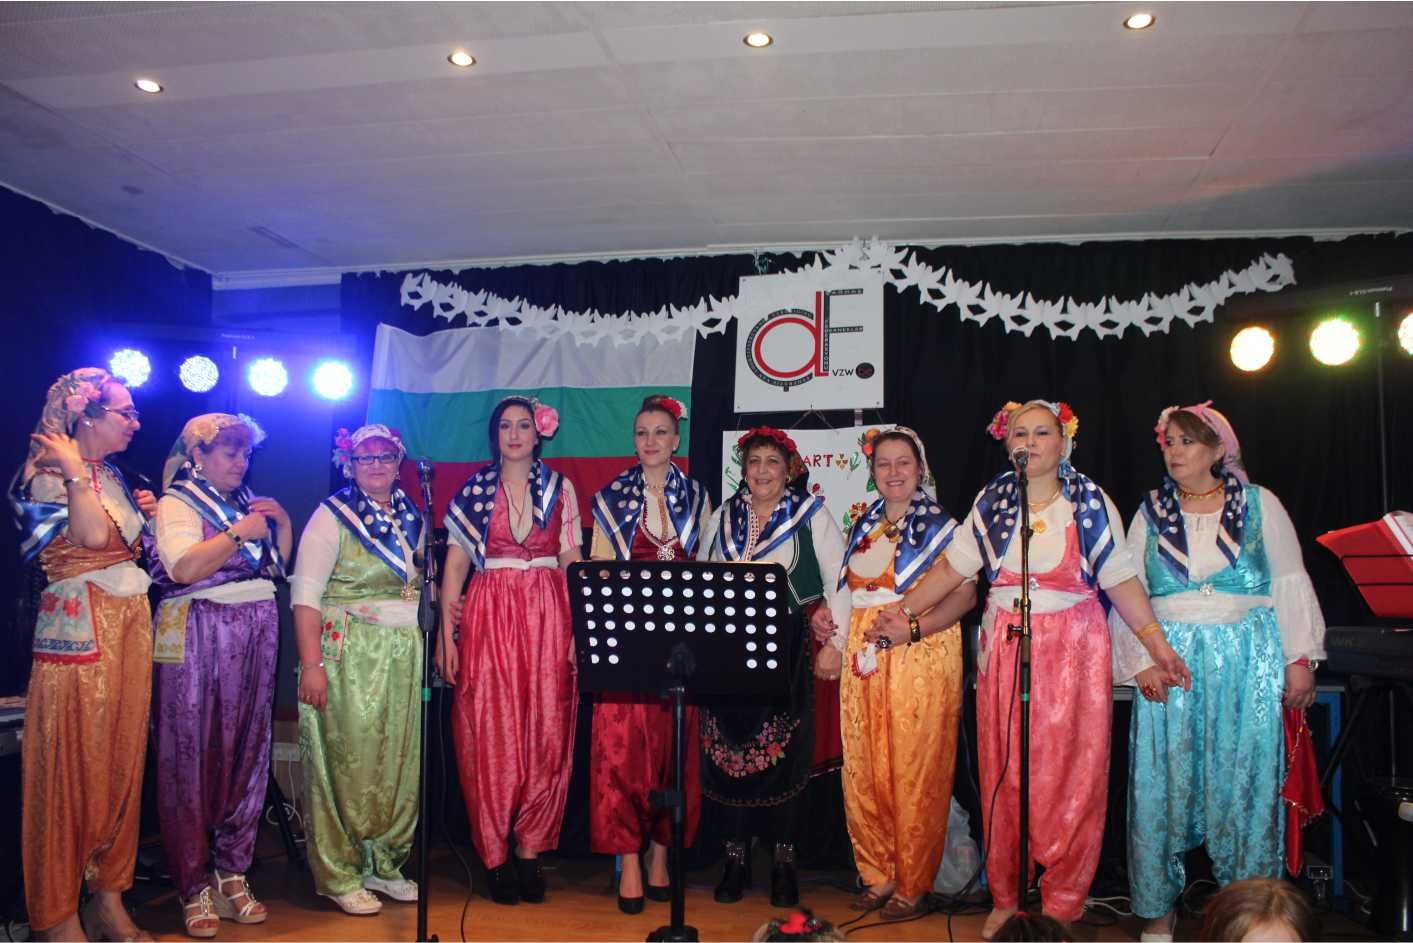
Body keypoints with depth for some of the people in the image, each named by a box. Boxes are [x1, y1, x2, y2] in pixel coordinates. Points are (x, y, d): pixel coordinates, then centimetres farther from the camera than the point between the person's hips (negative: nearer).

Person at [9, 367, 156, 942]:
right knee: (73, 765, -3)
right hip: (79, 627, -8)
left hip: (130, 623, 8)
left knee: (123, 758, 9)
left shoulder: (111, 476, 16)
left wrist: (145, 514, 9)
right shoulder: (47, 473, -7)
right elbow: (92, 535, -24)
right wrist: (74, 470, -16)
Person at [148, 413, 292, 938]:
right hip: (198, 638, -6)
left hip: (255, 638, 6)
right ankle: (194, 889, 8)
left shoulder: (248, 503, 17)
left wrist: (282, 523, 5)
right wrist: (239, 532, -15)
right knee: (192, 760, -1)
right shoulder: (176, 502, -2)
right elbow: (184, 568, -19)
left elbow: (279, 566, 18)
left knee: (247, 755, 7)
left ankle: (232, 875, 17)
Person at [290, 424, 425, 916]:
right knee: (346, 761, 0)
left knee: (399, 763, 7)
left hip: (406, 656, 5)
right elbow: (305, 594, -10)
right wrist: (311, 664, -18)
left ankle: (383, 864, 21)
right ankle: (339, 875, 13)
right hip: (348, 655, -5)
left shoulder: (412, 517, 13)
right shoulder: (333, 515, -4)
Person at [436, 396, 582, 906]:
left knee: (546, 736, -1)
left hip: (548, 618, 1)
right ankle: (495, 856, 10)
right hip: (487, 616, 0)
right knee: (489, 736, -1)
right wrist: (446, 632, -4)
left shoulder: (560, 488, 8)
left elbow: (572, 563, 7)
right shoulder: (474, 490, 7)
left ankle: (530, 851, 12)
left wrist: (578, 629, -2)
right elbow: (455, 562, 4)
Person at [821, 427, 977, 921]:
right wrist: (835, 632, 6)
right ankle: (877, 875, 20)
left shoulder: (939, 524, -1)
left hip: (921, 656, -5)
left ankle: (913, 884, 11)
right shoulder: (863, 526, 16)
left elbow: (965, 594, -10)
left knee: (915, 771, -3)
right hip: (865, 659, 5)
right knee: (864, 770, 5)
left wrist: (910, 628, -20)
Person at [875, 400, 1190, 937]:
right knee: (1004, 776, 6)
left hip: (1073, 651, -2)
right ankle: (1006, 899, 18)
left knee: (1070, 776, 0)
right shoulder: (991, 502, 6)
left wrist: (1156, 642, -9)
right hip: (1005, 650, 2)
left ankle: (1063, 904, 13)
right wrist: (904, 611, 2)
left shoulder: (1090, 501, 0)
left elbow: (1120, 579, -2)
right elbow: (953, 567, 7)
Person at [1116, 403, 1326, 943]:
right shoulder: (1151, 512, 9)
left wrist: (1299, 659, -1)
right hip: (1171, 660, 1)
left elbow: (1290, 583, 5)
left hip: (1247, 660, -1)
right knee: (1163, 779, 0)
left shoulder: (1259, 504, 6)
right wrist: (1141, 661, -3)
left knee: (1245, 778, 0)